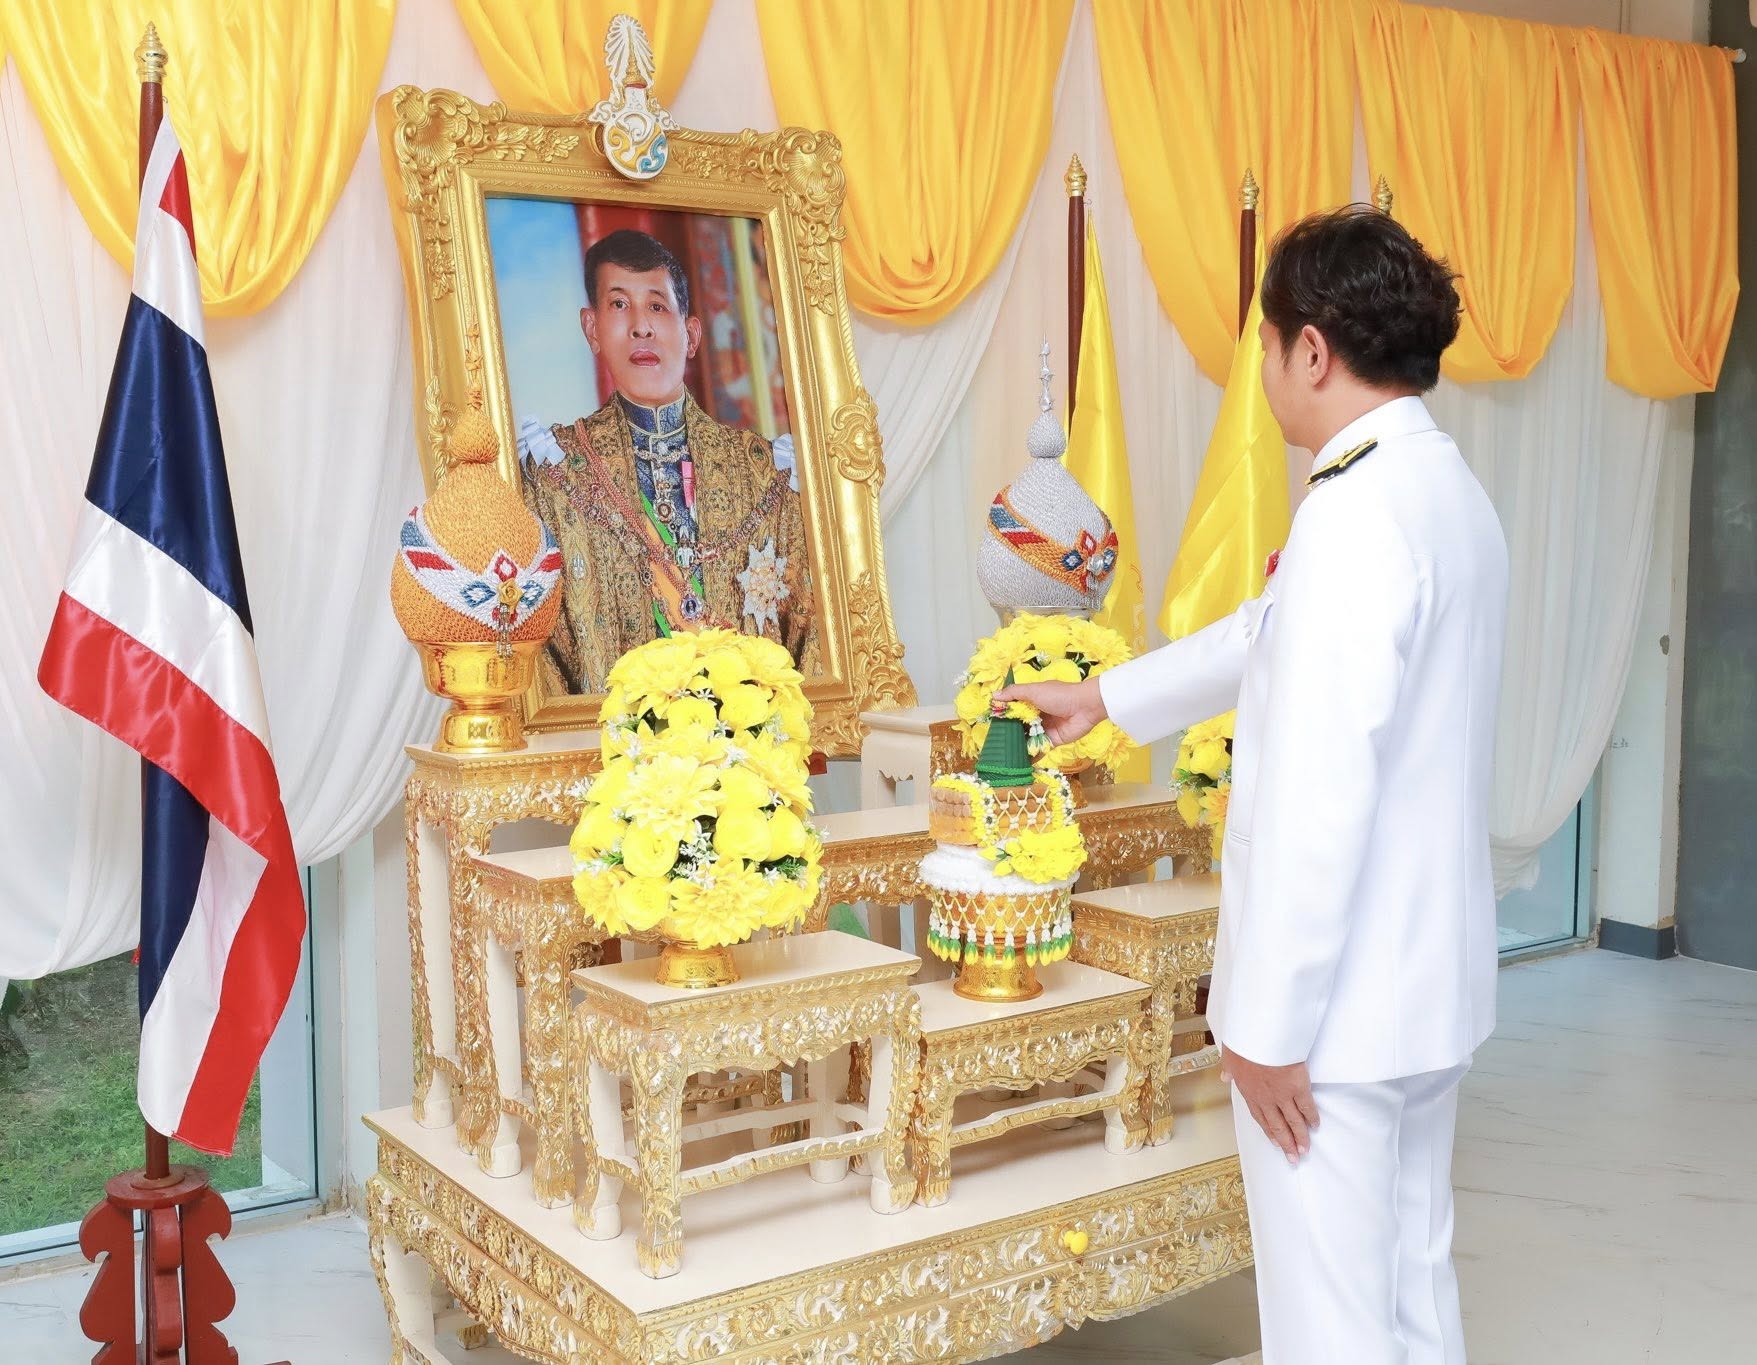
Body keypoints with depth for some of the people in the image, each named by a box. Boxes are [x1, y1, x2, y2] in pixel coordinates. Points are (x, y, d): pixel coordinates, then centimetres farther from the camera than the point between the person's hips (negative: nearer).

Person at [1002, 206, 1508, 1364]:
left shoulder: (1356, 513, -21)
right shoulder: (1453, 495, 10)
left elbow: (1320, 795, -24)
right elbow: (1273, 638, 23)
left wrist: (1269, 1021, -17)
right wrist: (1106, 697, 33)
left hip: (1340, 1003, -9)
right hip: (1432, 983, 9)